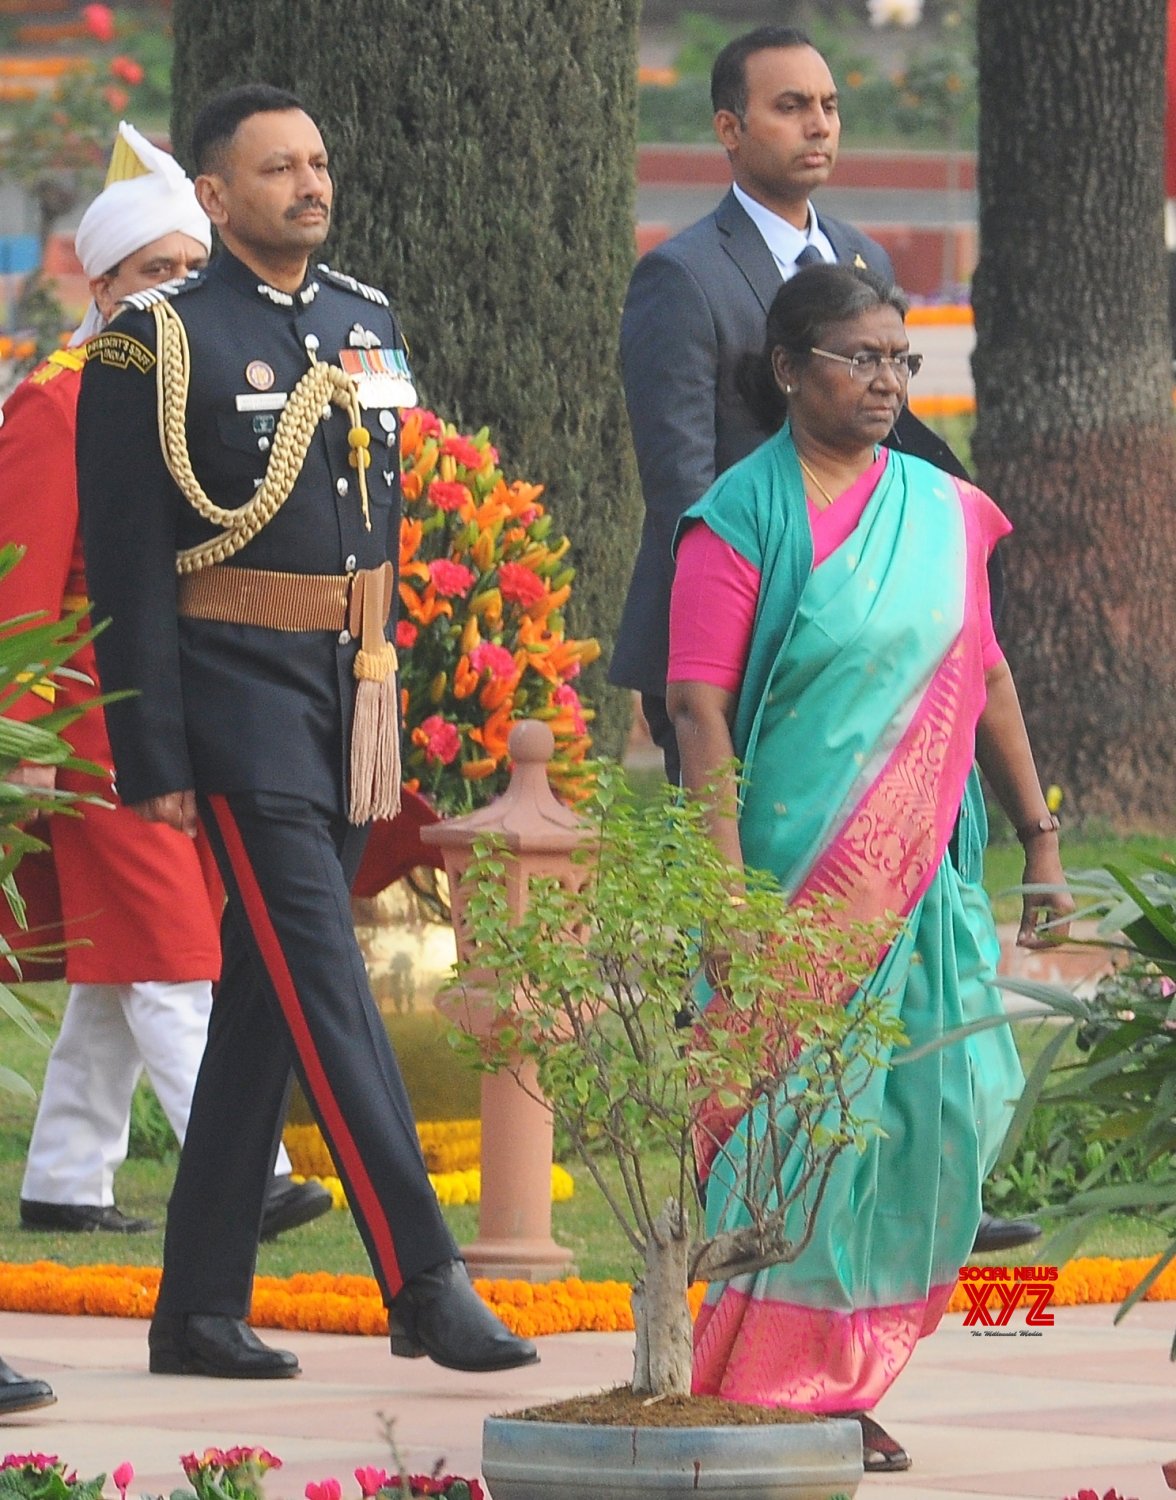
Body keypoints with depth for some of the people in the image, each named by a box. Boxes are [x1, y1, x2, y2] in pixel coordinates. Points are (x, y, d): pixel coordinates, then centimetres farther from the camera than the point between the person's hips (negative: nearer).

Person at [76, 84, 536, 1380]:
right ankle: (425, 1284, -17)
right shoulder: (161, 344, -7)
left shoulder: (366, 325, 14)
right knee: (324, 986, -12)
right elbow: (128, 568, -9)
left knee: (266, 1004, 9)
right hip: (242, 701, -7)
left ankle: (199, 1309, 13)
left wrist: (398, 695, 17)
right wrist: (154, 761, -13)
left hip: (351, 700, 7)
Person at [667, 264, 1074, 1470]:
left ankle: (840, 1389, 15)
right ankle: (777, 1390, 6)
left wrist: (1038, 843, 16)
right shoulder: (742, 517, -5)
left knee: (925, 1122, 3)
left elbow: (982, 680, 17)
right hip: (800, 878, -5)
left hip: (922, 876, 5)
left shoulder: (943, 512, 11)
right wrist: (727, 891, -18)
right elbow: (699, 706, -11)